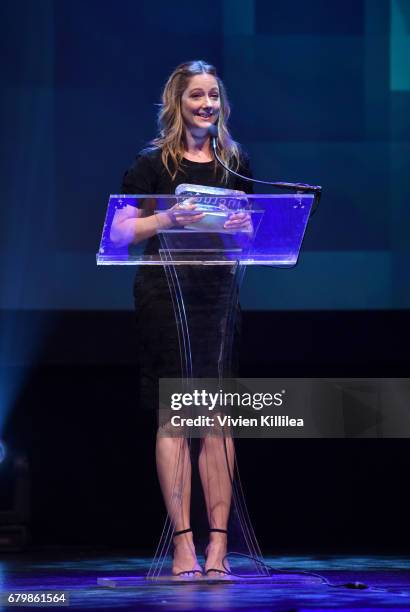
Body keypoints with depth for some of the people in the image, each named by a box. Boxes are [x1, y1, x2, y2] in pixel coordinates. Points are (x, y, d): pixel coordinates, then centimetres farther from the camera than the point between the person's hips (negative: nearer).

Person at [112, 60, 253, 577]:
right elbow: (119, 232, -4)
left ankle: (218, 544, 0)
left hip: (218, 293, 3)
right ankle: (183, 546, -2)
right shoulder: (153, 162, 1)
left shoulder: (235, 162, 13)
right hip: (163, 295, -3)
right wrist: (167, 219, -19)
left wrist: (243, 225, -5)